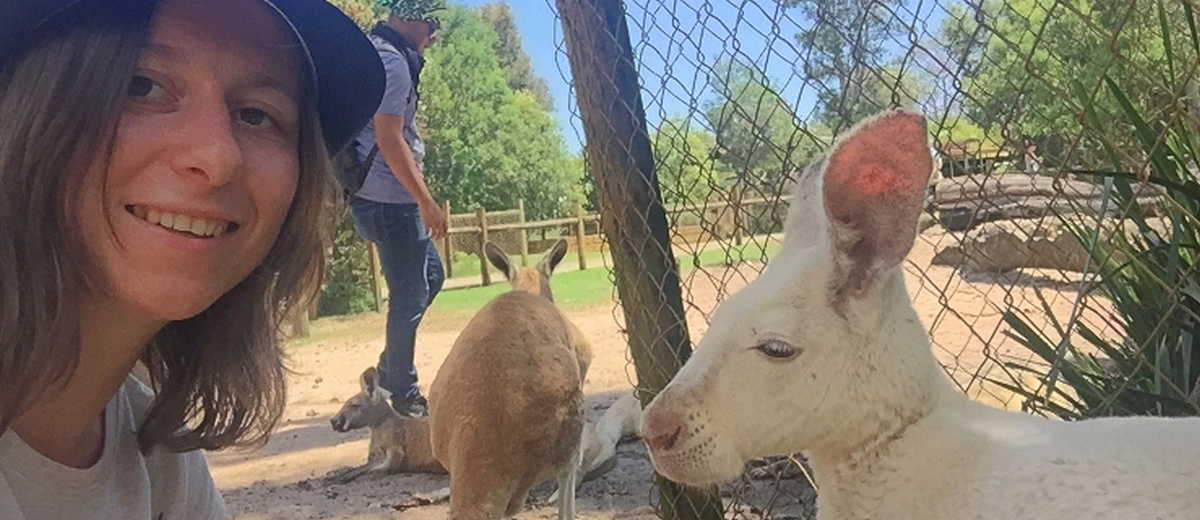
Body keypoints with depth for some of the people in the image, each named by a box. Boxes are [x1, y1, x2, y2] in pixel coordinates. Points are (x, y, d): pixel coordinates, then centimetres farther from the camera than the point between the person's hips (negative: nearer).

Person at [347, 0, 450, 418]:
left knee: (430, 275, 20)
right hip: (389, 199, -10)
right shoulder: (392, 63, -16)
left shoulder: (373, 53, 16)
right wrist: (427, 202, -20)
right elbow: (389, 140, -23)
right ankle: (404, 392, 13)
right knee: (409, 296, 0)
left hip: (375, 195, 10)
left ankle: (389, 367, 26)